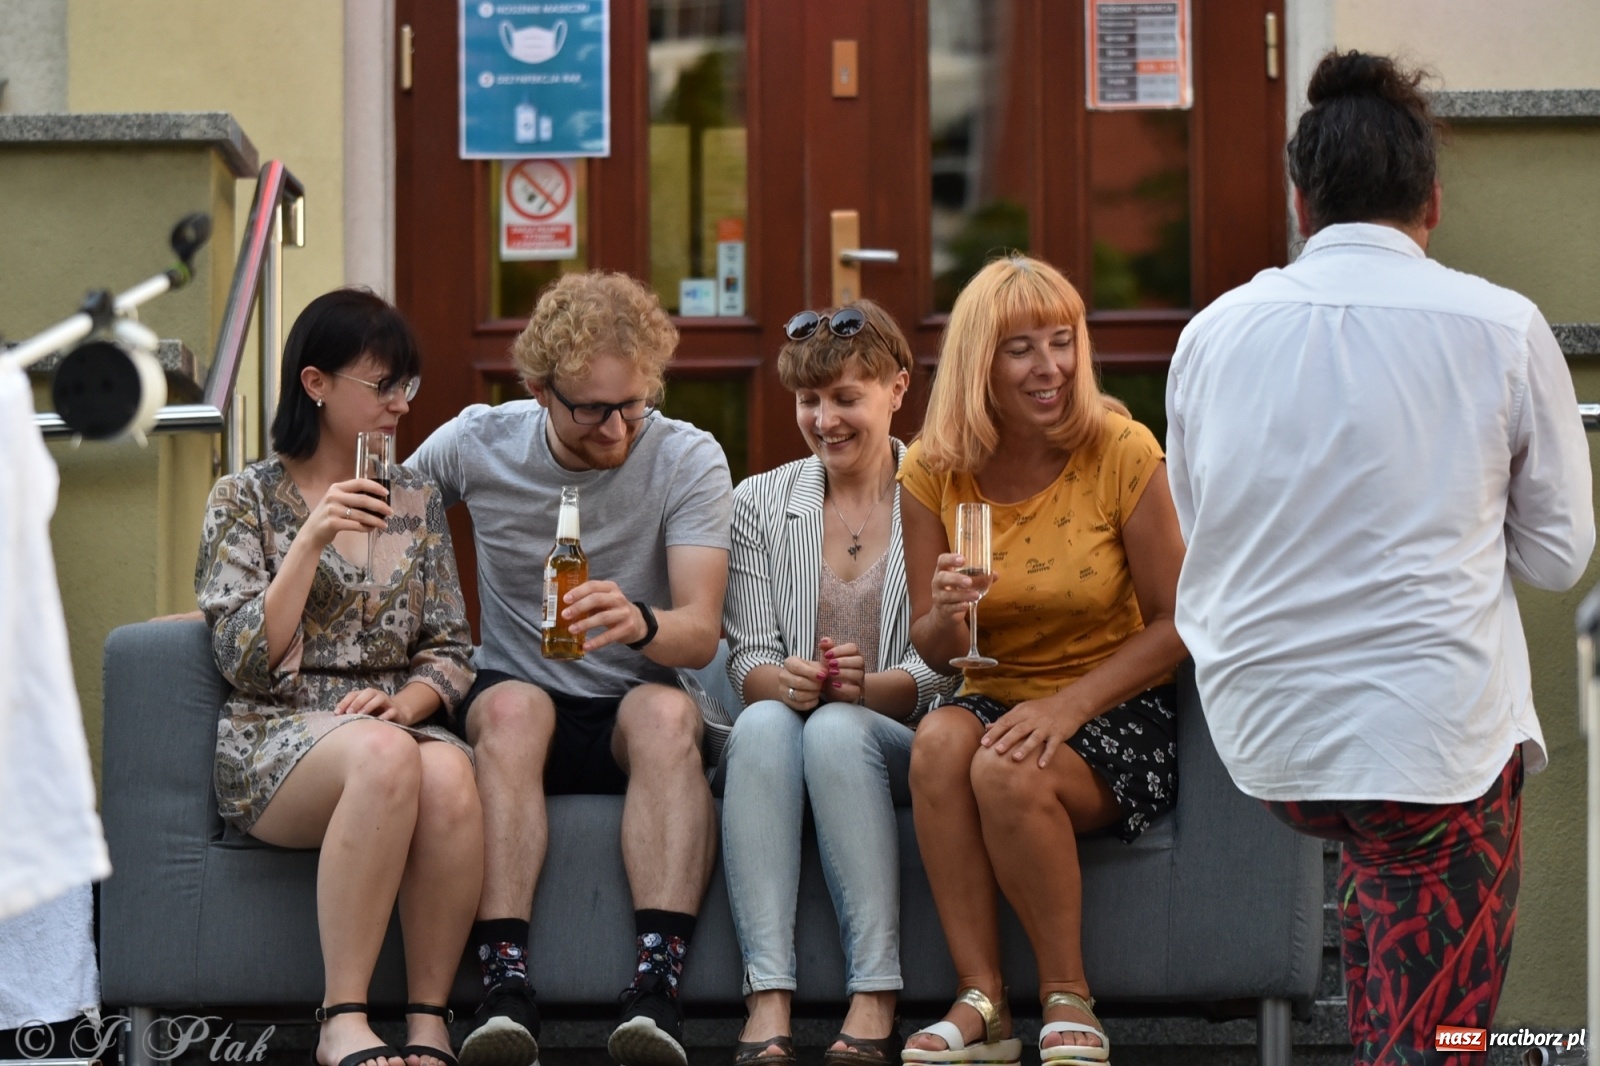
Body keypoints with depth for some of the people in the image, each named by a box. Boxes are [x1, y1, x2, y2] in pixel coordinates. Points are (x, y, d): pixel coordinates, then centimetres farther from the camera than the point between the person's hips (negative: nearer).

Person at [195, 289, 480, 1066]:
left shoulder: (416, 500, 16)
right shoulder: (246, 500, 5)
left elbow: (450, 651, 14)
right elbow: (245, 661, -5)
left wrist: (405, 701, -8)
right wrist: (312, 541, -13)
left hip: (396, 728, 3)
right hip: (275, 737, -3)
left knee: (450, 774, -35)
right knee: (386, 756, -39)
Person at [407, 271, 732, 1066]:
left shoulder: (689, 460, -8)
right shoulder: (476, 445, -3)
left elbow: (701, 632, -18)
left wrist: (640, 623, -41)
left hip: (633, 710, 0)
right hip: (524, 708, 1)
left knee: (665, 711, -36)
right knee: (510, 705, -35)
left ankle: (656, 984, -45)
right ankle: (505, 985, -45)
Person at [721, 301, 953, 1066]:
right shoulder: (761, 503, 12)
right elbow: (748, 657, 5)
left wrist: (870, 687, -25)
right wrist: (783, 679, -20)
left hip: (903, 743, -2)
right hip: (778, 743, 2)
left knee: (836, 730, -35)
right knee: (763, 723, -33)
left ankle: (875, 1005, -38)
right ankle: (767, 1004, -44)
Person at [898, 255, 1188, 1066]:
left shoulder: (1121, 452, -10)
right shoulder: (934, 471, -1)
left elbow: (1176, 622, -8)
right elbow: (934, 650, 6)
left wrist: (1069, 705, -20)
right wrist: (945, 617, -19)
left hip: (1119, 712, -3)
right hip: (996, 696, 3)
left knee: (1006, 771, -33)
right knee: (940, 739, -31)